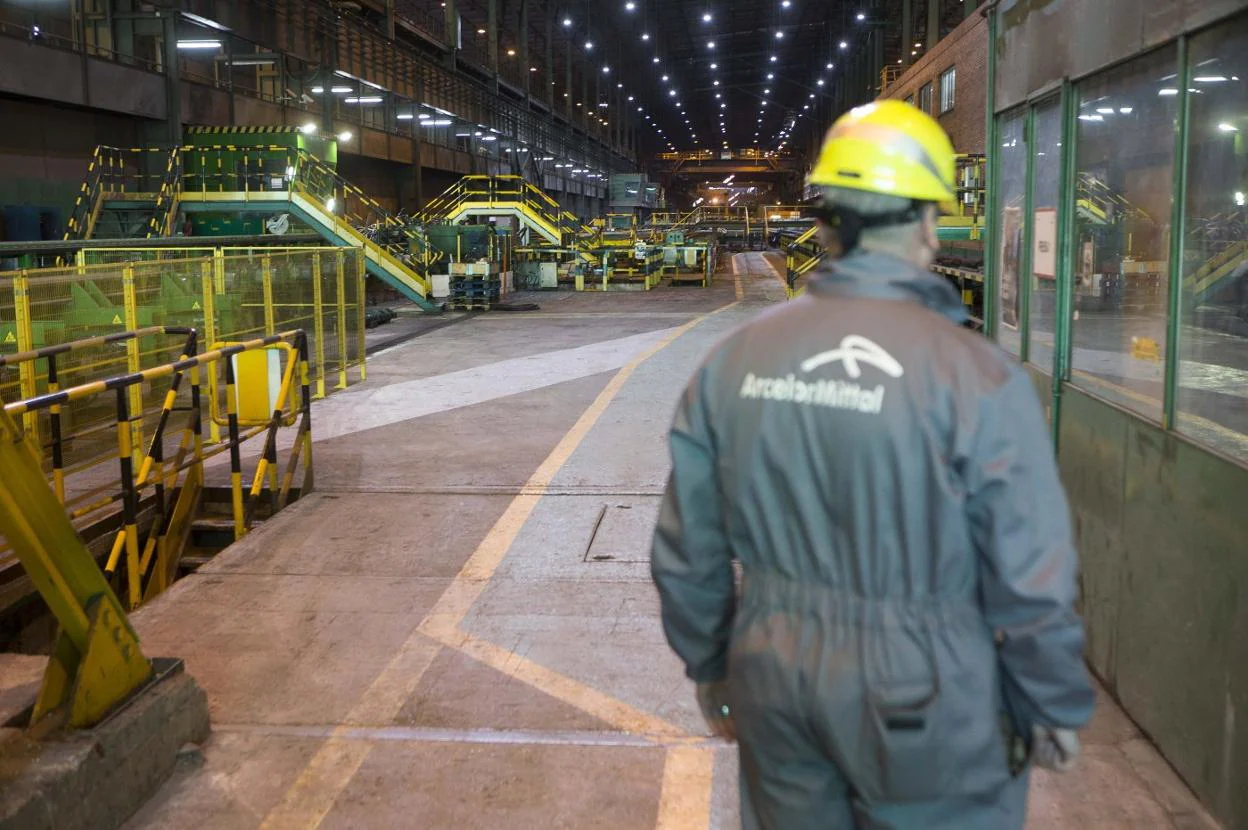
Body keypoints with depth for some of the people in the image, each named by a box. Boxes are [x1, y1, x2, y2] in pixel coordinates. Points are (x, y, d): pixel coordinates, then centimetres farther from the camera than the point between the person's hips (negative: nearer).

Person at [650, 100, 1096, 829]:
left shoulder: (733, 361, -4)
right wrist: (1055, 713, 2)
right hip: (923, 710, -3)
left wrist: (711, 672, 16)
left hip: (775, 692, 4)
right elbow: (1032, 584, -14)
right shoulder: (978, 376, -17)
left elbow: (687, 555, 2)